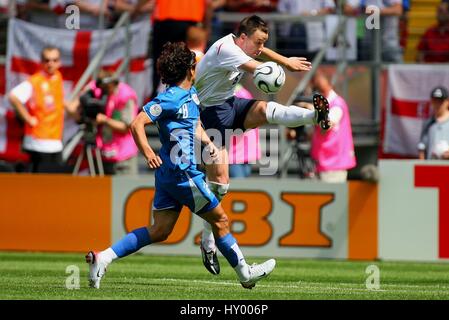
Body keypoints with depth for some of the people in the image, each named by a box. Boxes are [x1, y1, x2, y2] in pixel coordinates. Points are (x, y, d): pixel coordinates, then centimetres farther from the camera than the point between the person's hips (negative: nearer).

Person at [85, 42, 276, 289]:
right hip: (181, 173, -10)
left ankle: (103, 258, -1)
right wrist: (147, 153, -33)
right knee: (219, 220, 5)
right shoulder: (170, 98, -15)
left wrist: (208, 142, 9)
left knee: (160, 231, 5)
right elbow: (137, 123, -20)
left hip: (168, 175, 10)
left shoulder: (192, 94, 14)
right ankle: (245, 273, 19)